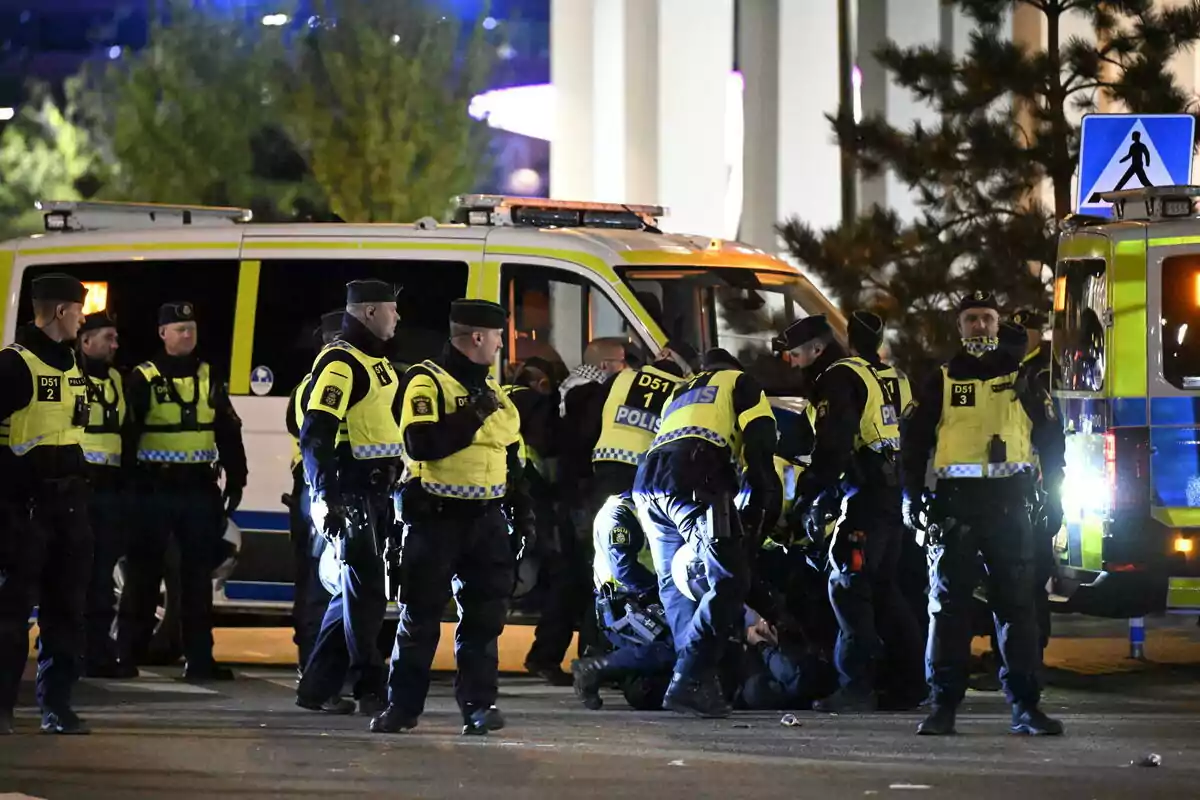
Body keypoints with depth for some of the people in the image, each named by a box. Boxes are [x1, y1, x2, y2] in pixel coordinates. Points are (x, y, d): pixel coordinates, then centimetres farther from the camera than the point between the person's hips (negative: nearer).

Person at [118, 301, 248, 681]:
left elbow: (229, 432, 14)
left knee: (198, 574, 5)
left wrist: (235, 480, 9)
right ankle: (126, 652, 5)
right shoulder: (143, 379, -3)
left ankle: (199, 656, 9)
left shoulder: (209, 378, 11)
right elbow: (126, 434, -6)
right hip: (154, 489, -4)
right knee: (144, 573, 0)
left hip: (199, 489, 4)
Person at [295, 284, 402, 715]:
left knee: (357, 590, 12)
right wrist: (326, 498, -27)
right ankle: (370, 691, -2)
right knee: (365, 591, -7)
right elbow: (316, 434, -21)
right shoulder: (339, 363, -13)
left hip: (376, 493, 10)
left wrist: (399, 486, 25)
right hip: (351, 496, -10)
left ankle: (317, 687, 17)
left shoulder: (376, 361, 18)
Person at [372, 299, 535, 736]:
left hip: (486, 518, 6)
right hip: (436, 516, -6)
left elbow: (511, 458, 23)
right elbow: (421, 445, -23)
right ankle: (402, 705, 6)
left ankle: (478, 703, 8)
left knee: (484, 615, 3)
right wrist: (473, 415, -19)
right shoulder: (427, 382, -8)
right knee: (421, 616, -1)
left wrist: (522, 515, 18)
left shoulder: (491, 388, 16)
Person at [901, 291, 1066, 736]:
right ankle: (944, 704, -1)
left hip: (1009, 503, 0)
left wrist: (1054, 496, 6)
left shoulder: (1022, 380, 12)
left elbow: (1049, 441, 14)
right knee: (948, 604, -3)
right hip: (954, 503, 0)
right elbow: (914, 442, 10)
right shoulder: (941, 383, 11)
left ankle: (1025, 705, 0)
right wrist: (912, 496, 0)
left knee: (1017, 603, -1)